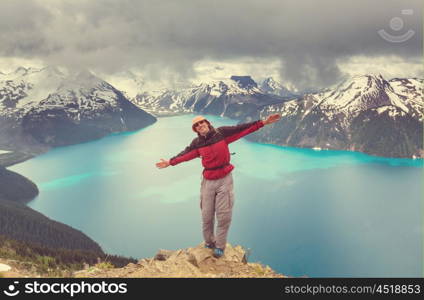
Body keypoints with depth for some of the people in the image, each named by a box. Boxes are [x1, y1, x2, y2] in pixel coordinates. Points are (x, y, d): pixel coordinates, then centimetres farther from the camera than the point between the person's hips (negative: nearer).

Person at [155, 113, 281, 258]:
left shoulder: (222, 132, -4)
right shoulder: (197, 143, 4)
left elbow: (242, 128, -7)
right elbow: (185, 154, 15)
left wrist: (264, 122, -11)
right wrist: (170, 162, 19)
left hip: (224, 179, -2)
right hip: (208, 181, 3)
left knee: (224, 216, -2)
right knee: (207, 216, 6)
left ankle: (220, 246, 13)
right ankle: (209, 243, 26)